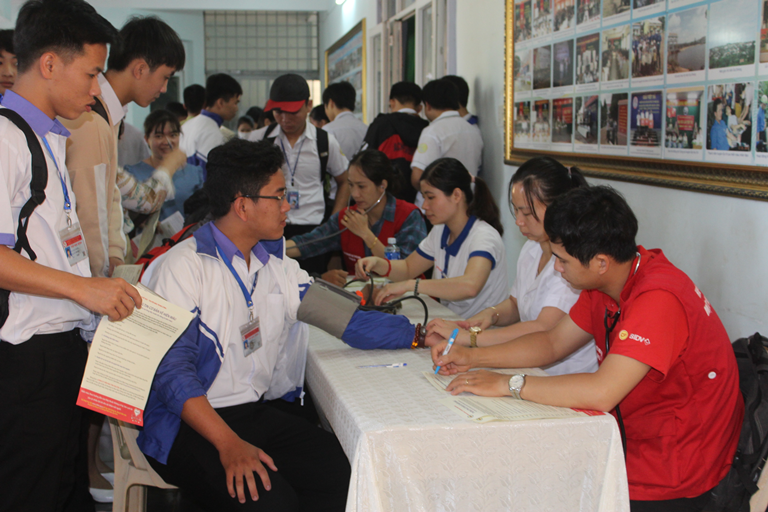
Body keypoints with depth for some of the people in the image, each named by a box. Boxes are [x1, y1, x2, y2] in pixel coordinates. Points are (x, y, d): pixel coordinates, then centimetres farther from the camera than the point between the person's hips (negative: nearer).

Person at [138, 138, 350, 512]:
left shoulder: (277, 265, 12)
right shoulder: (184, 266, -10)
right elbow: (173, 369, -18)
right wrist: (229, 444, -28)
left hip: (260, 412, 6)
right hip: (191, 424, -6)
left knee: (347, 475, -18)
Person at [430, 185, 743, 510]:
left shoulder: (658, 300, -29)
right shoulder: (606, 282, 0)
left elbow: (601, 392, -35)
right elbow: (553, 343, 10)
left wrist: (509, 384, -25)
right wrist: (472, 358, 0)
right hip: (632, 438, 8)